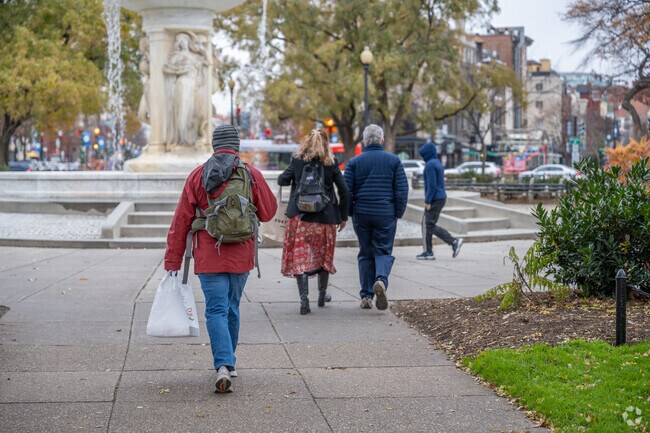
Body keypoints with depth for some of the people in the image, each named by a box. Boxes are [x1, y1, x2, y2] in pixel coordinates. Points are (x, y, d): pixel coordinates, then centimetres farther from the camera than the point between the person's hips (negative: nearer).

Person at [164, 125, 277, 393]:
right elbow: (268, 212, 7)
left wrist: (172, 262, 2)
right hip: (241, 256, 2)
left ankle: (223, 365, -21)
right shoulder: (252, 174, -1)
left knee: (216, 310, -3)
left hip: (209, 256, -2)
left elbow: (181, 221, -2)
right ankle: (227, 363, 28)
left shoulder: (197, 176, -2)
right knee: (232, 308, 17)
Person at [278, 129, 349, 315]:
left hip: (299, 215, -1)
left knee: (300, 256, 0)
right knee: (324, 255, 17)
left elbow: (282, 180, 6)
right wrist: (343, 216, 7)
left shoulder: (297, 161, 0)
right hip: (325, 217, 1)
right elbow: (344, 190, -2)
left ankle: (304, 298, -13)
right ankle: (322, 295, 31)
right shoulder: (331, 163, -1)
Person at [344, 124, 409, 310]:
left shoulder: (354, 162, 1)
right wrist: (398, 213, 7)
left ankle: (366, 296, 10)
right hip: (386, 215, -1)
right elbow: (402, 190, -2)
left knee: (365, 253, 11)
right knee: (383, 251, 6)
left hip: (361, 214, 1)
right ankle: (381, 280, -24)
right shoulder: (394, 161, 1)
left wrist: (350, 213, 9)